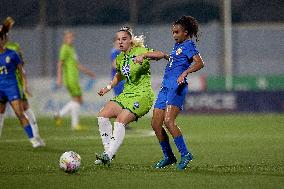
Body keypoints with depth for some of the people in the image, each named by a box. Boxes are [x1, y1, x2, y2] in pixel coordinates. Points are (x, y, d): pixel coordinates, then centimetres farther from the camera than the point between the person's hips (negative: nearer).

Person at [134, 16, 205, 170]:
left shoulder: (188, 45, -4)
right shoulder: (177, 46, 21)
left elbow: (200, 63, -18)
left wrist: (184, 73, -30)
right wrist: (144, 56, 44)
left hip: (177, 87, -9)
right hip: (166, 86, 9)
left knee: (168, 121, -24)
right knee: (156, 124, 4)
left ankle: (185, 154, -17)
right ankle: (169, 156, 14)